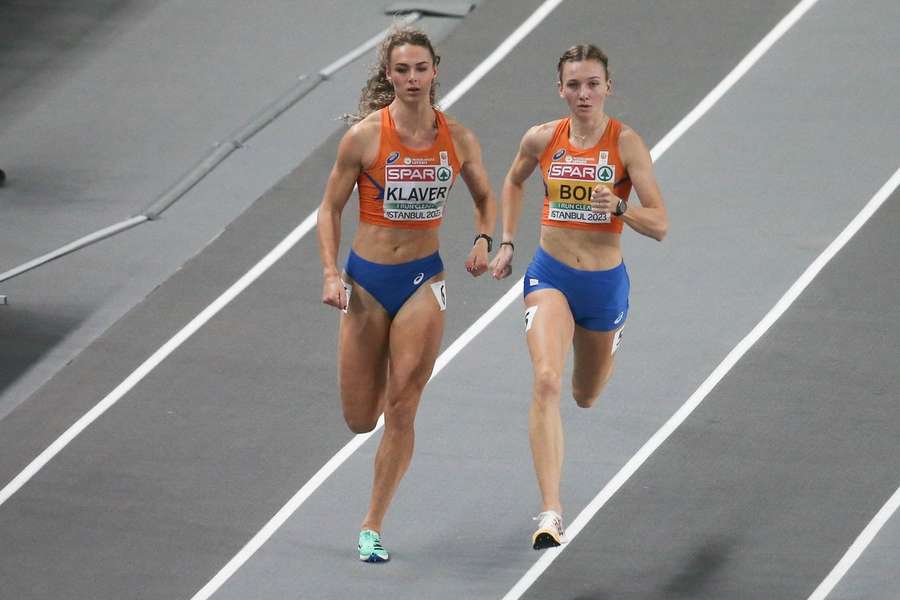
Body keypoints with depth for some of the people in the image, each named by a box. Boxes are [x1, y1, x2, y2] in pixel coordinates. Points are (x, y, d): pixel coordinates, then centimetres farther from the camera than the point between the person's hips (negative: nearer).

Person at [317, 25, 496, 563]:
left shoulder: (458, 139, -2)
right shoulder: (365, 137, -10)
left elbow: (486, 198, 15)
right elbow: (330, 209, -1)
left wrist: (483, 241, -4)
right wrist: (331, 273, -13)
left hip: (424, 280, 1)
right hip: (367, 280, -1)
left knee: (401, 411, -7)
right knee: (361, 420, 3)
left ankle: (373, 525, 4)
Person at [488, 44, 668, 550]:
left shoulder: (626, 143, -12)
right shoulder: (542, 140, -4)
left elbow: (660, 225, -13)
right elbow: (514, 181, 20)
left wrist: (618, 207, -31)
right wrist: (507, 243, 14)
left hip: (605, 281, 0)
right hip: (550, 276, 0)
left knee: (586, 397, 20)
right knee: (546, 381, -24)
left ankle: (603, 348, 61)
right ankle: (551, 513, -28)